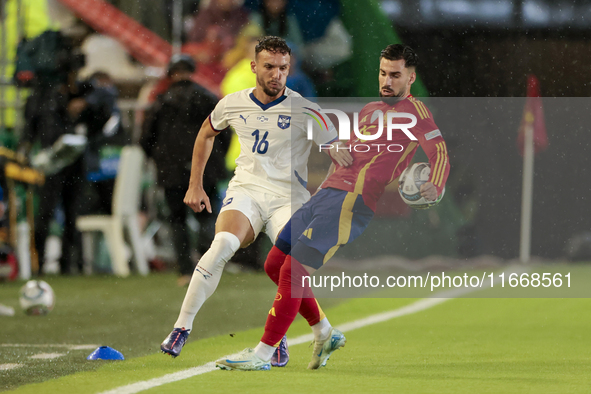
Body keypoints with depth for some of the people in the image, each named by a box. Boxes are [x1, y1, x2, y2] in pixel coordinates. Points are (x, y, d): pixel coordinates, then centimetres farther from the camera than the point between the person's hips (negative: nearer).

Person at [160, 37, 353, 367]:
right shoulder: (233, 104, 4)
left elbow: (342, 155, -3)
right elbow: (206, 134, 25)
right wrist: (196, 185, 22)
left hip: (288, 199, -2)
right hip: (246, 191, 2)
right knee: (223, 244, -28)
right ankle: (182, 327, -21)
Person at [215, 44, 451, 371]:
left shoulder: (413, 110, -1)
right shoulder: (369, 109, 23)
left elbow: (440, 154, -14)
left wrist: (434, 187, -32)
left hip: (351, 202, -9)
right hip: (326, 194, 9)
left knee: (294, 270, -16)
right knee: (275, 262, 11)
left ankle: (262, 354, -10)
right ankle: (325, 333, 22)